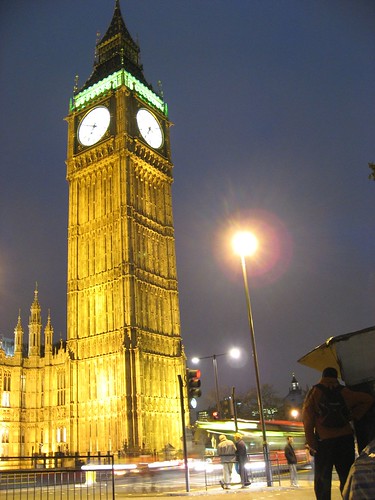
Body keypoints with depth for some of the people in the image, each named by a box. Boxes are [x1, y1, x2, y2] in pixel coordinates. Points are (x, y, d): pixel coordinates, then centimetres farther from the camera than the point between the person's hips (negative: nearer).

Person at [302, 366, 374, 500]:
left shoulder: (314, 392, 0)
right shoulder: (344, 392, 6)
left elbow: (307, 418, -6)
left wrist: (311, 443, -3)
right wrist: (354, 415, 6)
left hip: (324, 440, -2)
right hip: (345, 439, 2)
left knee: (322, 480, 5)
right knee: (347, 478, 11)